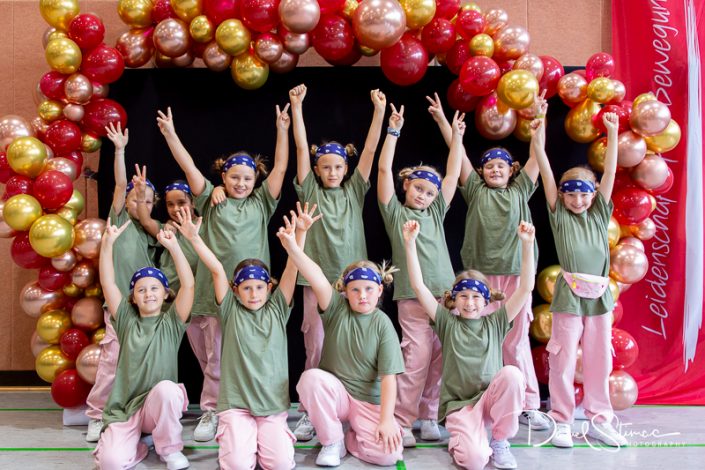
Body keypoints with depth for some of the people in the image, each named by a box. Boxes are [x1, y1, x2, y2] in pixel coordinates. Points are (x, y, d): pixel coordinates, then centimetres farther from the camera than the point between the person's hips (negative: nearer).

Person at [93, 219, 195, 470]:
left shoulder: (171, 323, 2)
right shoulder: (127, 321, 7)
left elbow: (188, 284, -10)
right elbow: (107, 283, -1)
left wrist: (173, 246, -16)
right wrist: (107, 243, -10)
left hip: (161, 406, 0)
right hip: (125, 407, 1)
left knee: (166, 388, -37)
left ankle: (170, 448, -10)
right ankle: (137, 446, 12)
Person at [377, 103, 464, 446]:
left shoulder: (436, 213, 17)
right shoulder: (395, 212, 7)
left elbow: (452, 175, 17)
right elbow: (384, 169, 0)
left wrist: (457, 136, 16)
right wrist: (393, 131, -3)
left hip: (444, 294, 4)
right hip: (412, 297, -4)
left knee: (438, 360, 4)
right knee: (417, 358, -9)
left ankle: (429, 417, 15)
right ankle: (401, 422, -1)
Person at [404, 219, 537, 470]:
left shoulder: (495, 323, 8)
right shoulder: (447, 323, 5)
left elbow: (526, 288, 0)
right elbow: (419, 287, -3)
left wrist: (527, 244, -10)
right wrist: (410, 243, -12)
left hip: (490, 398, 2)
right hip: (459, 404, -2)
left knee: (512, 374, -31)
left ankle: (500, 441, -8)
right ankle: (459, 439, 11)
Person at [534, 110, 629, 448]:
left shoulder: (599, 214, 11)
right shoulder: (559, 215, 5)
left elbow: (610, 173, 4)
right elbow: (547, 176, -3)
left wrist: (612, 133, -1)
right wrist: (538, 140, -11)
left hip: (599, 294, 3)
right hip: (569, 293, -3)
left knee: (599, 362, 8)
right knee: (563, 362, 0)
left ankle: (599, 420, 20)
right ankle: (561, 422, 11)